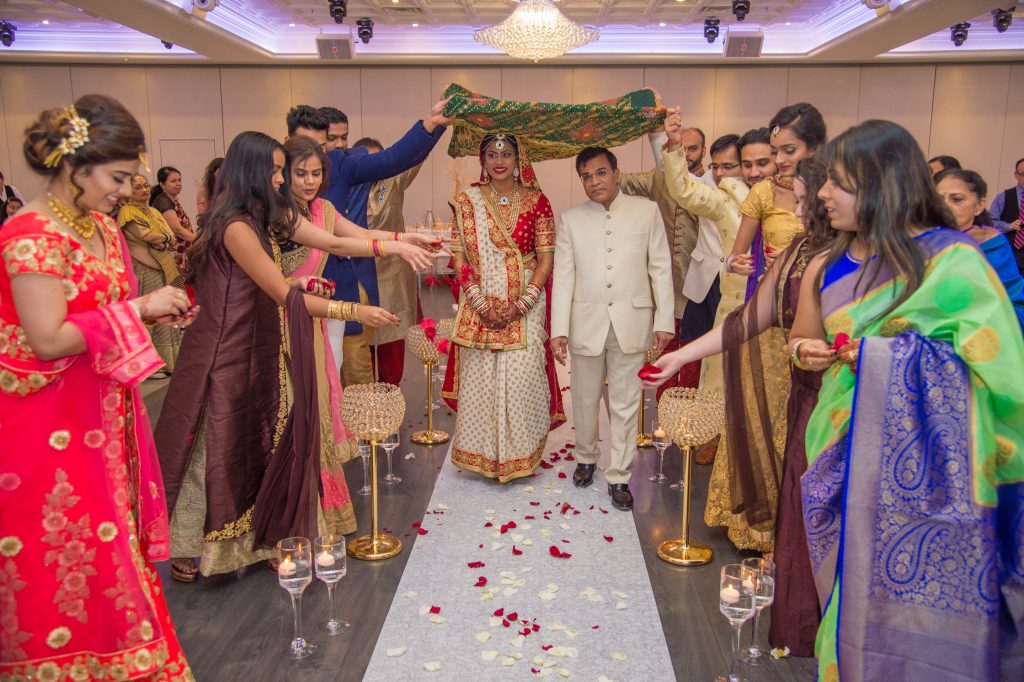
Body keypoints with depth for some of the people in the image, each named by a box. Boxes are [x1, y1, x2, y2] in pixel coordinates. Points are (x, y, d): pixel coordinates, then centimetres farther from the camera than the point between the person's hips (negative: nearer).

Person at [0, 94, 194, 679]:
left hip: (106, 413, 8)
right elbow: (48, 339, -24)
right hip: (50, 430, -8)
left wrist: (155, 312, 2)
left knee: (114, 539, 17)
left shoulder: (103, 228, 8)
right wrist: (137, 309, -19)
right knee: (61, 565, 5)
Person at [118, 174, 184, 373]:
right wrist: (167, 237, 0)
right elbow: (147, 236, -16)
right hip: (144, 272, -8)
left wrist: (160, 241, -11)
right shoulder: (127, 211, -5)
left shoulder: (154, 212, 19)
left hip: (164, 271, 8)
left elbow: (172, 238, 9)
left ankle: (167, 361, 15)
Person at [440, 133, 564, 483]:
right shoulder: (467, 201, 4)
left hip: (525, 306, -1)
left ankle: (521, 454, 17)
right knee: (479, 376, 4)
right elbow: (458, 257, 1)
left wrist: (521, 304, -12)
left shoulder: (536, 202, 1)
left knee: (523, 376, -2)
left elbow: (546, 259, -1)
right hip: (479, 305, 1)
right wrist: (481, 303, -10)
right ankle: (482, 454, 22)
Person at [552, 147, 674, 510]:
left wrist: (664, 319, -3)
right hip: (586, 324, 1)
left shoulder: (646, 211, 2)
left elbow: (661, 268, 2)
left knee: (625, 405, 7)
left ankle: (618, 476, 20)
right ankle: (586, 457, 38)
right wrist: (558, 329, -5)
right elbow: (563, 277, 1)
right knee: (585, 401, 14)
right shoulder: (571, 219, 4)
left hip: (631, 324, -1)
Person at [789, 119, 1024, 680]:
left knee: (921, 596, 4)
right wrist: (803, 351, -4)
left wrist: (869, 351, -15)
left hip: (926, 460, -4)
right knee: (853, 591, 12)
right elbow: (803, 340, 20)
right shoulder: (825, 269, 6)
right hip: (848, 459, 4)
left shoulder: (953, 261, -8)